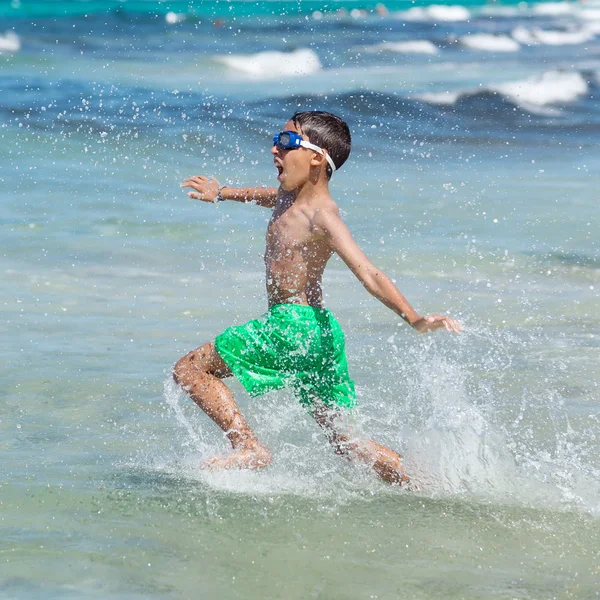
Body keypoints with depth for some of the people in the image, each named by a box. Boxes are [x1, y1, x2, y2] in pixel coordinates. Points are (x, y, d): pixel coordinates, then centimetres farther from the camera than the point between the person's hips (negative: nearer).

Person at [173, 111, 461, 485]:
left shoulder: (322, 215, -14)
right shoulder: (291, 196, 13)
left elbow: (368, 274, -24)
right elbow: (271, 196, 40)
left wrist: (414, 319, -35)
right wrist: (223, 193, 55)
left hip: (296, 325, -9)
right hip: (318, 330, 9)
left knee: (190, 369, -4)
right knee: (343, 440, 12)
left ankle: (249, 448, -11)